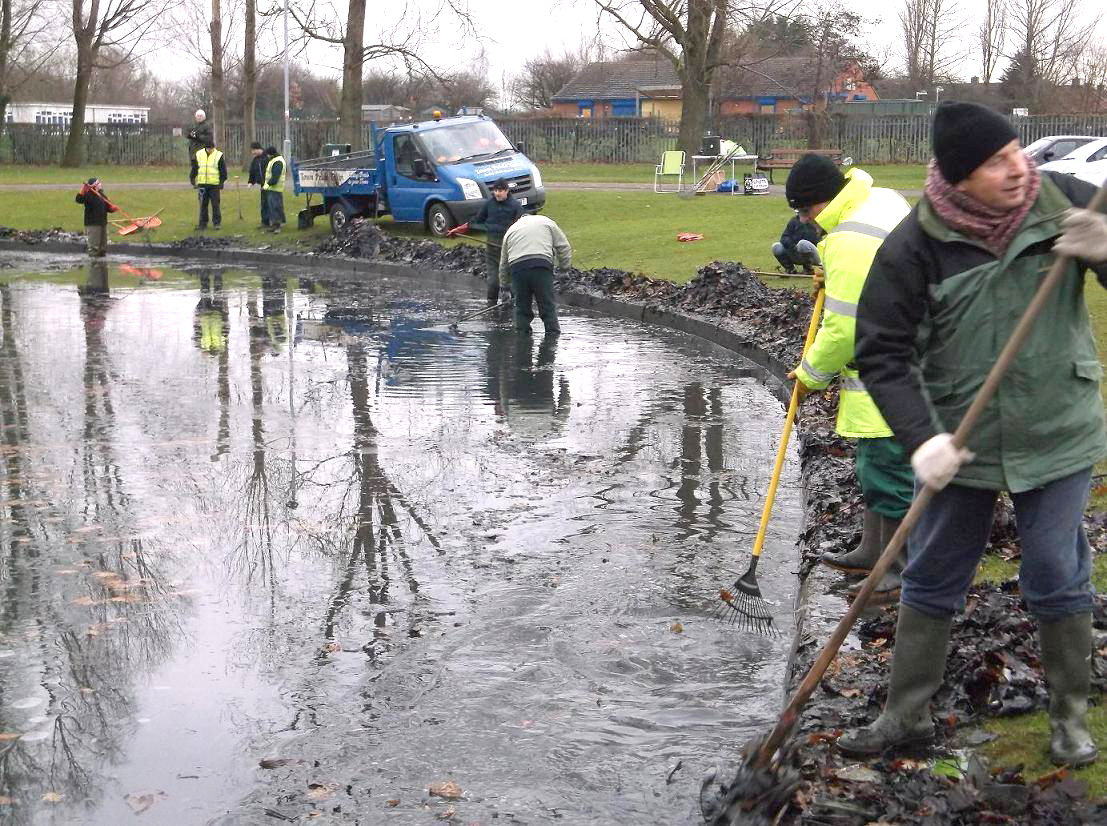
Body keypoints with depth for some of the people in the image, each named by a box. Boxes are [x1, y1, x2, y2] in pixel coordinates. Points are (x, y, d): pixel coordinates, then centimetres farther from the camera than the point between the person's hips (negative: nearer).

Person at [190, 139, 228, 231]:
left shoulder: (218, 155, -2)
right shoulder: (199, 154, 5)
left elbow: (223, 170, 1)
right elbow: (194, 168, 14)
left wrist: (222, 181, -4)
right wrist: (192, 178, 9)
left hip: (214, 185, -2)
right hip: (202, 184, 2)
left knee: (215, 204, 0)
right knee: (203, 205, 5)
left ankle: (217, 222, 10)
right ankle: (203, 223, 10)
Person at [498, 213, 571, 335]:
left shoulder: (510, 230, 30)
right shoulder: (546, 222, 25)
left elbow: (503, 264, 34)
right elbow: (564, 247, 17)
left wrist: (503, 285, 43)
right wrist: (564, 267, 23)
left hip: (517, 266, 2)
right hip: (542, 265, -2)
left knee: (521, 307, 13)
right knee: (548, 306, 3)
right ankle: (553, 334, 1)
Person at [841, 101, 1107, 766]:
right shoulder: (915, 246, -15)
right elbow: (882, 353, -11)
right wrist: (922, 438, -22)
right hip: (959, 443, 0)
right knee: (931, 584, 12)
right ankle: (907, 713, 27)